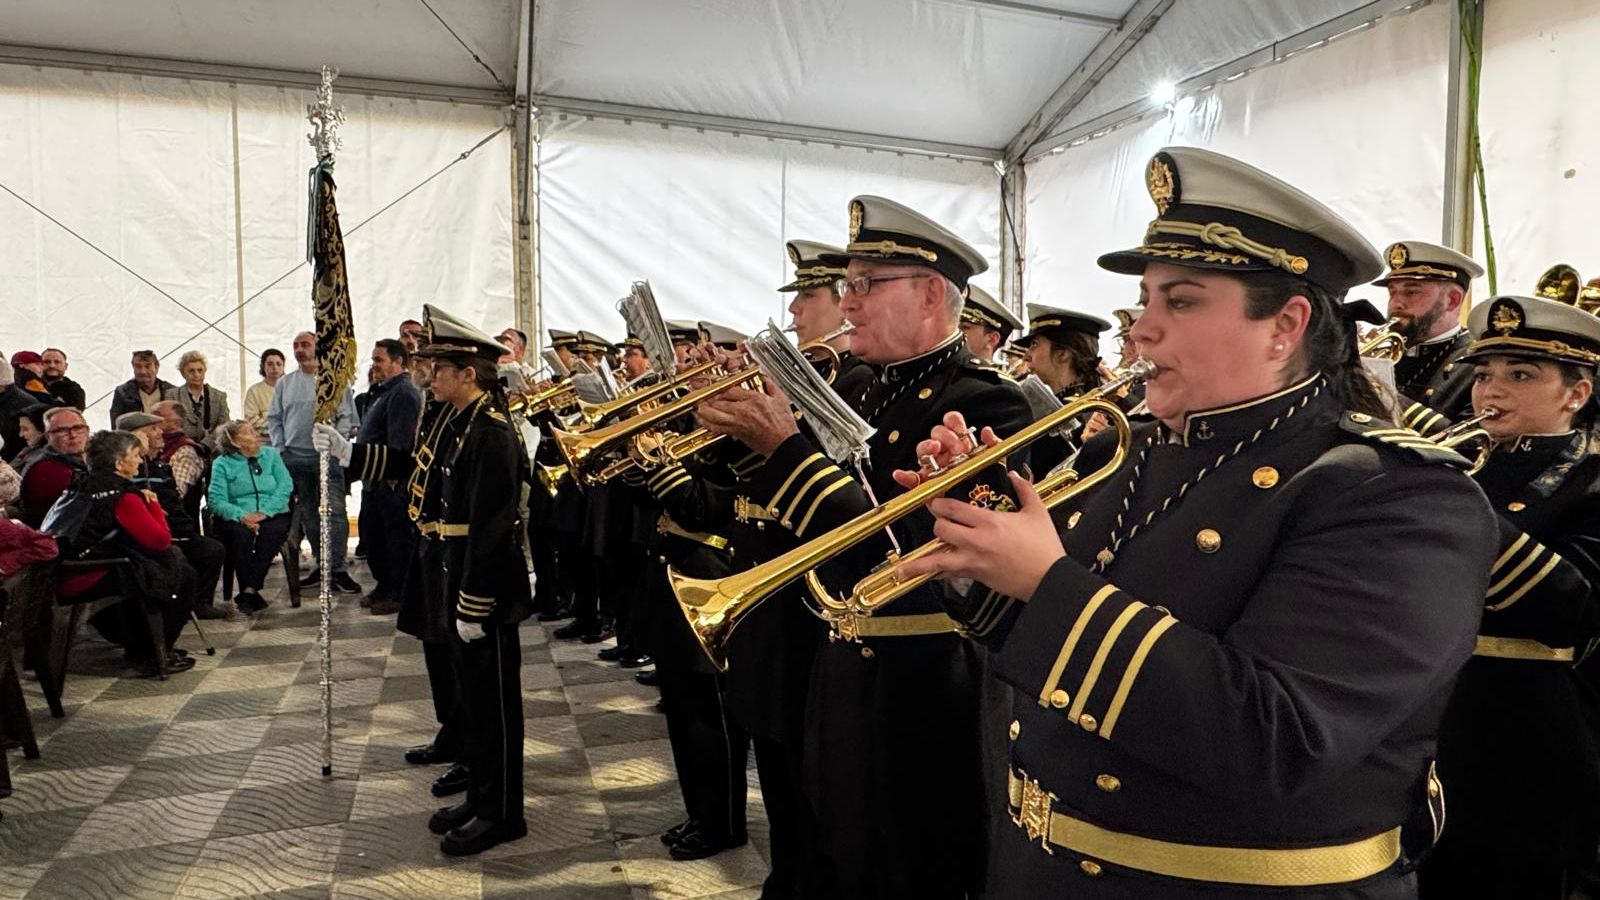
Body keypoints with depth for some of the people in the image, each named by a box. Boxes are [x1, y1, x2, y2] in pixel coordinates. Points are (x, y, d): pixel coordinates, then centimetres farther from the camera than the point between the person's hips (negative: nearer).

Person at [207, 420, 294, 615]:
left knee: (271, 532, -32)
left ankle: (249, 591, -31)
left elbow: (286, 485, 1)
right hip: (238, 518, -1)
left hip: (273, 514, 1)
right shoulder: (222, 464, 7)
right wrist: (242, 516, -24)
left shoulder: (271, 455, 14)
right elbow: (216, 500, -5)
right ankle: (253, 594, -27)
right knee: (241, 534, -34)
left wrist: (265, 512, -15)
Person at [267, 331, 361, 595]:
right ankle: (321, 565, 19)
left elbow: (347, 418, -1)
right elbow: (274, 418, 16)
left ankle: (338, 569, -9)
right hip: (295, 457, 5)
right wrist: (280, 449, 6)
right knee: (308, 514, 10)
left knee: (334, 511, -11)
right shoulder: (284, 383, 13)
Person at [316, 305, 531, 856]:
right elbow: (411, 464, 25)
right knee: (466, 690, 18)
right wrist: (347, 452, 21)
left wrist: (473, 606, -22)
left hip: (482, 586, -10)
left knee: (489, 699, 1)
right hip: (442, 573, 10)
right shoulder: (443, 416, 8)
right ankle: (480, 799, 32)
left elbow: (490, 529, -23)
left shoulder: (491, 434, -21)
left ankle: (500, 813, 15)